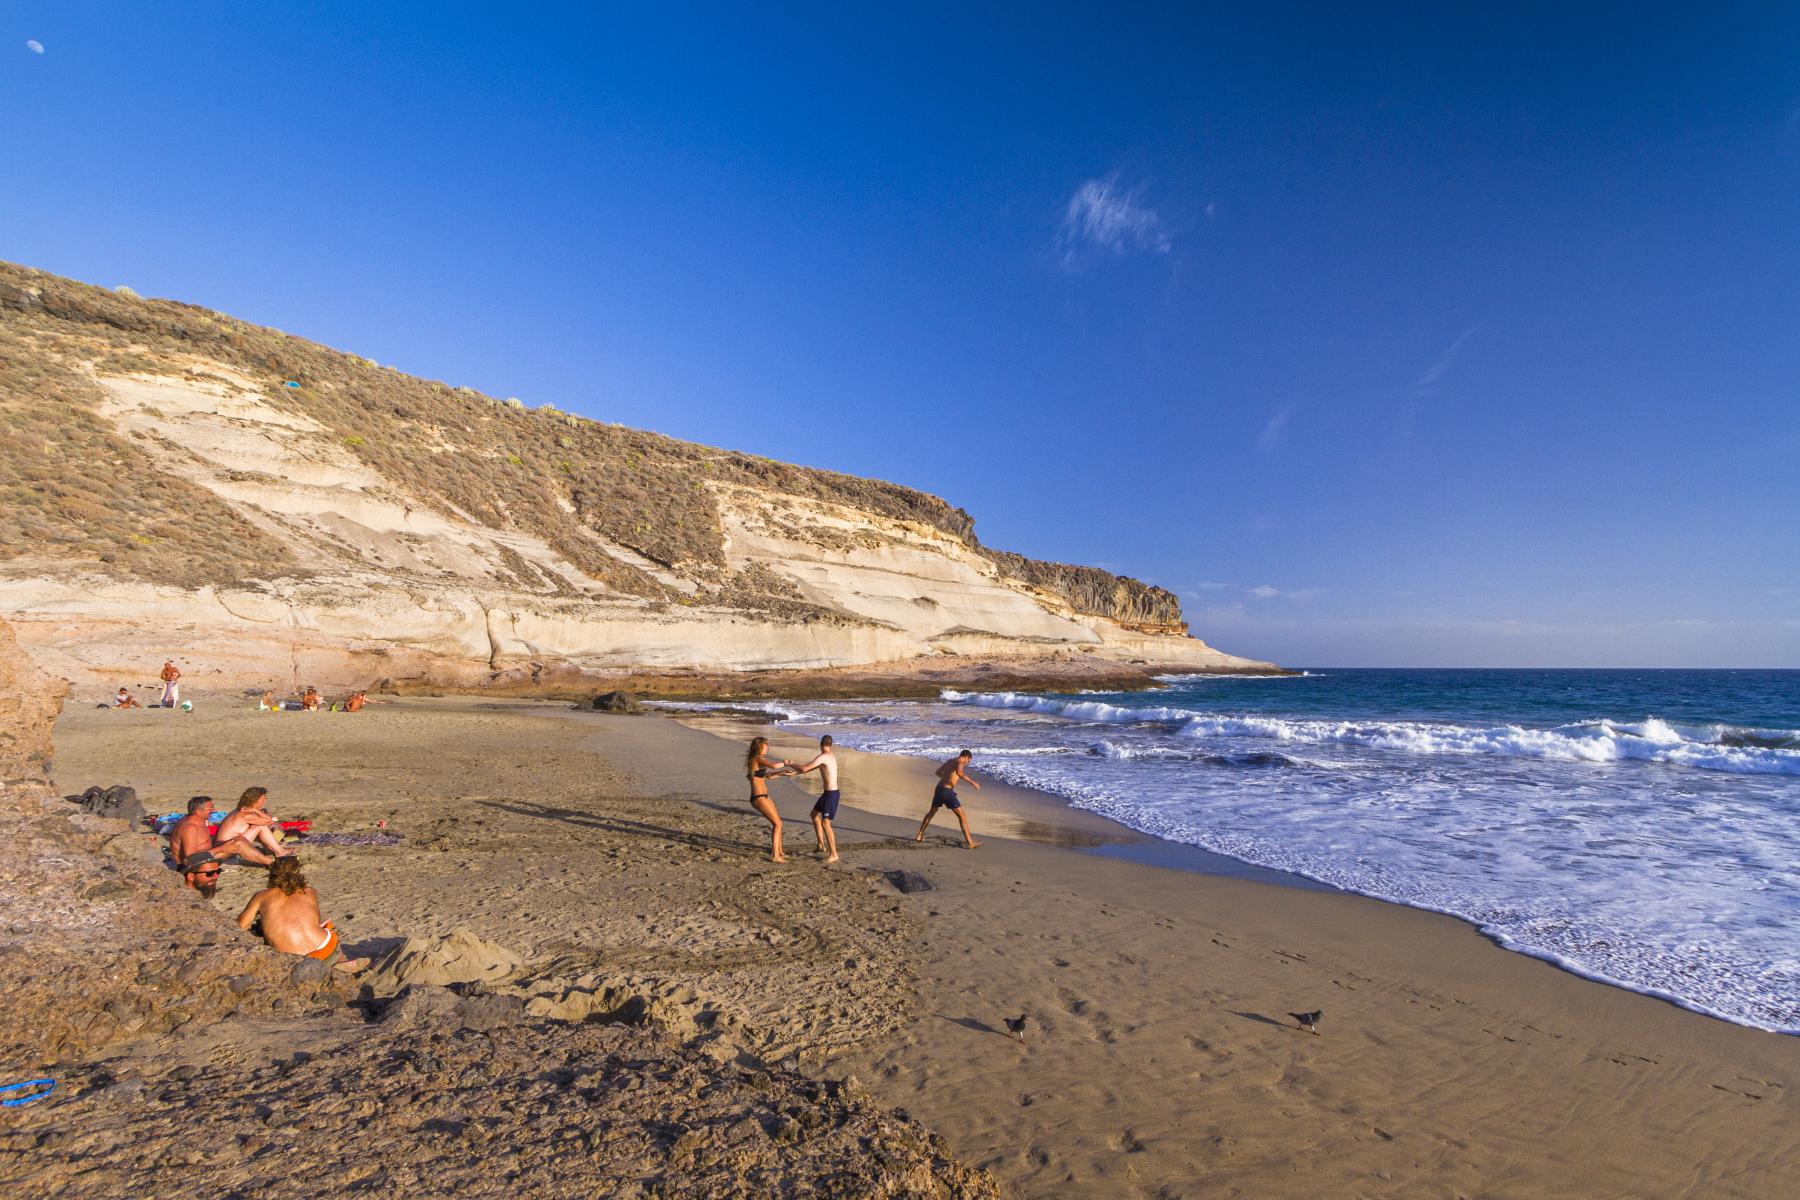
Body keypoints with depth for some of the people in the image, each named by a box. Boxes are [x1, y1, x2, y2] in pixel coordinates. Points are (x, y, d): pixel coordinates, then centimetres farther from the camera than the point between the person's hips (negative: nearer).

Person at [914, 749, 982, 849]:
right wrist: (971, 782, -26)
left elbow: (938, 772, 32)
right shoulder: (959, 761, -6)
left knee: (931, 812, 27)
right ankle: (970, 842, -6)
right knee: (962, 816, -3)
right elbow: (959, 772, -30)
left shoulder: (950, 761, 19)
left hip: (939, 789, 8)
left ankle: (919, 836, 34)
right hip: (947, 791, -8)